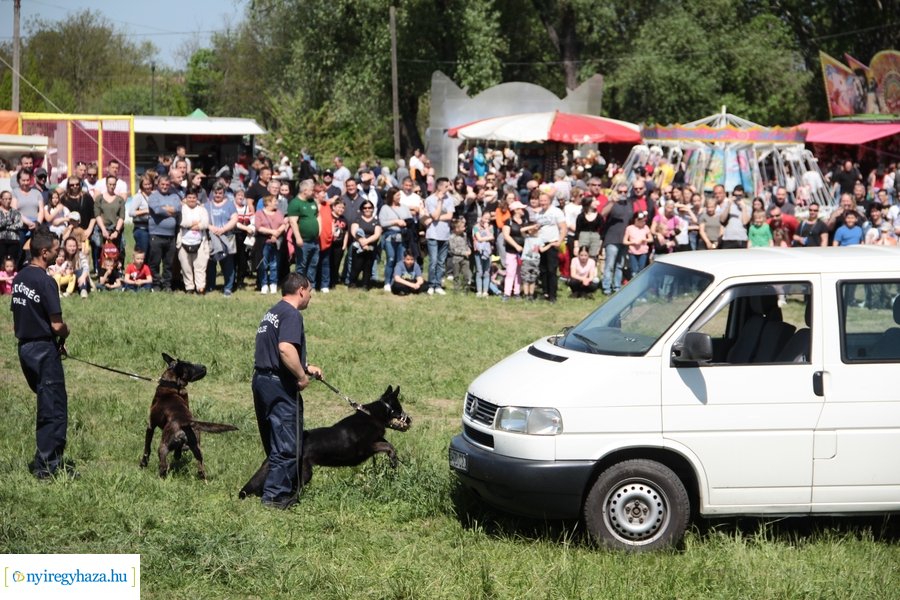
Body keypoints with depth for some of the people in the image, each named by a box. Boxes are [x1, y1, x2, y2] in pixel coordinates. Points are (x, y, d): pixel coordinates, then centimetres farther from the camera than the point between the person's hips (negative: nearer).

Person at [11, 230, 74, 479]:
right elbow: (57, 325, -20)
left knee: (46, 403, 19)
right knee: (54, 409, -1)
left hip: (24, 347, 8)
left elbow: (17, 316, 13)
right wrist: (64, 333, 3)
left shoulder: (19, 278, 8)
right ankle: (47, 466, 0)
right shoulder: (46, 282, -18)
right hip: (44, 350, -8)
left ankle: (45, 458, 23)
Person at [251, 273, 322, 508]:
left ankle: (288, 488, 29)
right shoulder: (292, 314, -14)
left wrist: (306, 367, 27)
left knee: (274, 442, 17)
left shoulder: (272, 312, 18)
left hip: (261, 380, 10)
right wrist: (302, 376, -16)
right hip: (280, 385, -10)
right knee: (287, 445, -3)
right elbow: (285, 349, -29)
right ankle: (276, 495, -2)